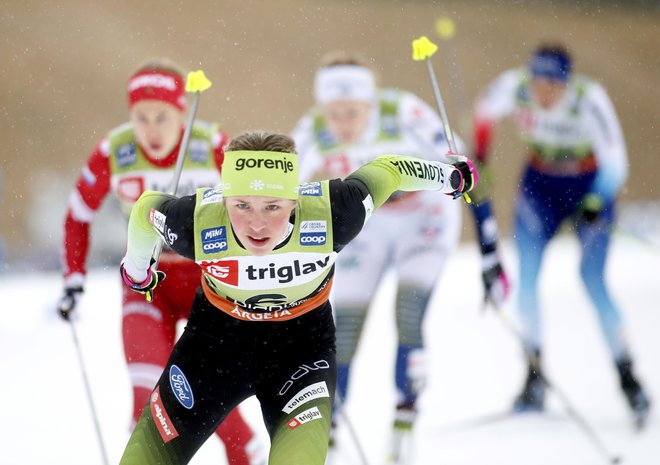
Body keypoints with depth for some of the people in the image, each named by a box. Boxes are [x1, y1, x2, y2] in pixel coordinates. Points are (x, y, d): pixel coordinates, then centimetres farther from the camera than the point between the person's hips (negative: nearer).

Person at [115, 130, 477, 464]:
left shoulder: (332, 214, -34)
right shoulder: (197, 223, -33)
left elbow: (387, 171, -13)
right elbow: (145, 209, -9)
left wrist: (449, 176, 7)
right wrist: (136, 270, 13)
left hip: (302, 336, -1)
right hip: (218, 330, 1)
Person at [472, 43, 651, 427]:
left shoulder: (590, 100, -30)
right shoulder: (514, 87, -21)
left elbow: (615, 162, -27)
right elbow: (485, 111, 1)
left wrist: (595, 204, -39)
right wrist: (478, 160, 0)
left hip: (591, 188, -3)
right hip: (541, 184, 3)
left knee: (592, 278, -16)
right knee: (526, 275, -9)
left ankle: (627, 374, -4)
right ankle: (535, 374, 2)